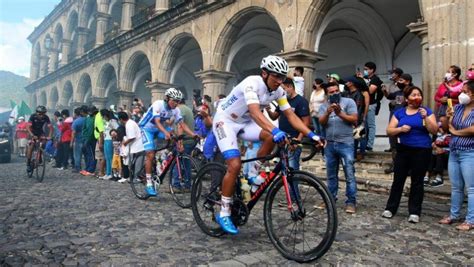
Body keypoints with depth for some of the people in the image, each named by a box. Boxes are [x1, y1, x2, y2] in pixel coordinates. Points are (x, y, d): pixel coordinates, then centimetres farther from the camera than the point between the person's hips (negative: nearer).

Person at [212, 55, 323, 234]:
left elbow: (291, 115, -9)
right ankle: (224, 214, -5)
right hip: (225, 121, -6)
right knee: (235, 165, -19)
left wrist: (311, 134, -20)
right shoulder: (252, 83, -29)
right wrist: (276, 131, -59)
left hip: (244, 122, 6)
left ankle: (254, 175, 0)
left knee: (271, 137, -22)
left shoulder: (278, 91, -8)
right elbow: (255, 112, -45)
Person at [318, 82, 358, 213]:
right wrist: (328, 112, -20)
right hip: (329, 144, 4)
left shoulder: (349, 102, 1)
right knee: (331, 174, 14)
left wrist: (340, 113, -19)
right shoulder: (324, 106, 11)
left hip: (345, 143, -4)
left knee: (349, 174, -5)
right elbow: (321, 122, -3)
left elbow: (354, 120, -8)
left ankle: (351, 201, 2)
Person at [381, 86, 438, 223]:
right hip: (403, 150, 2)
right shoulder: (399, 112, 8)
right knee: (398, 179, 5)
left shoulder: (426, 111, 2)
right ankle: (390, 208, 14)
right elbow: (389, 131, 4)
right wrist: (400, 129, -14)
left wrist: (425, 117, -18)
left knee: (417, 181, 4)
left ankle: (414, 212, 12)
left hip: (422, 151, -2)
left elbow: (434, 131, -6)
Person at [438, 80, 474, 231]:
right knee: (455, 187, 15)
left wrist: (456, 132, -6)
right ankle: (454, 215, 27)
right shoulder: (457, 107, 8)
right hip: (454, 152, 6)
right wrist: (447, 118, -9)